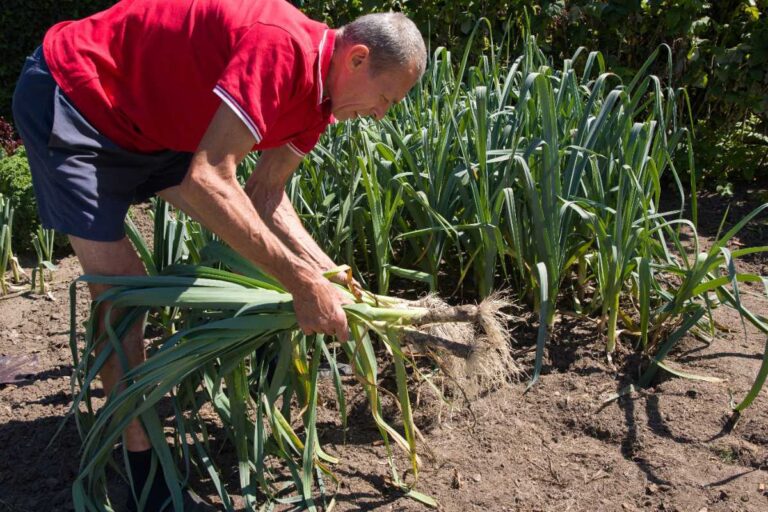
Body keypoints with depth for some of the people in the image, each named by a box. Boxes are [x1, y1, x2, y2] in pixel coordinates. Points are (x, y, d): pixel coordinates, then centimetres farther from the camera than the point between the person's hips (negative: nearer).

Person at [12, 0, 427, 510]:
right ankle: (140, 454, 3)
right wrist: (303, 283, -35)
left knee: (243, 227, 6)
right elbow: (206, 181, -39)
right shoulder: (282, 47, -32)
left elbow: (265, 196, 2)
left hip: (152, 121, 9)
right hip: (68, 97, -9)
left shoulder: (317, 95, -2)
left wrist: (326, 270, -10)